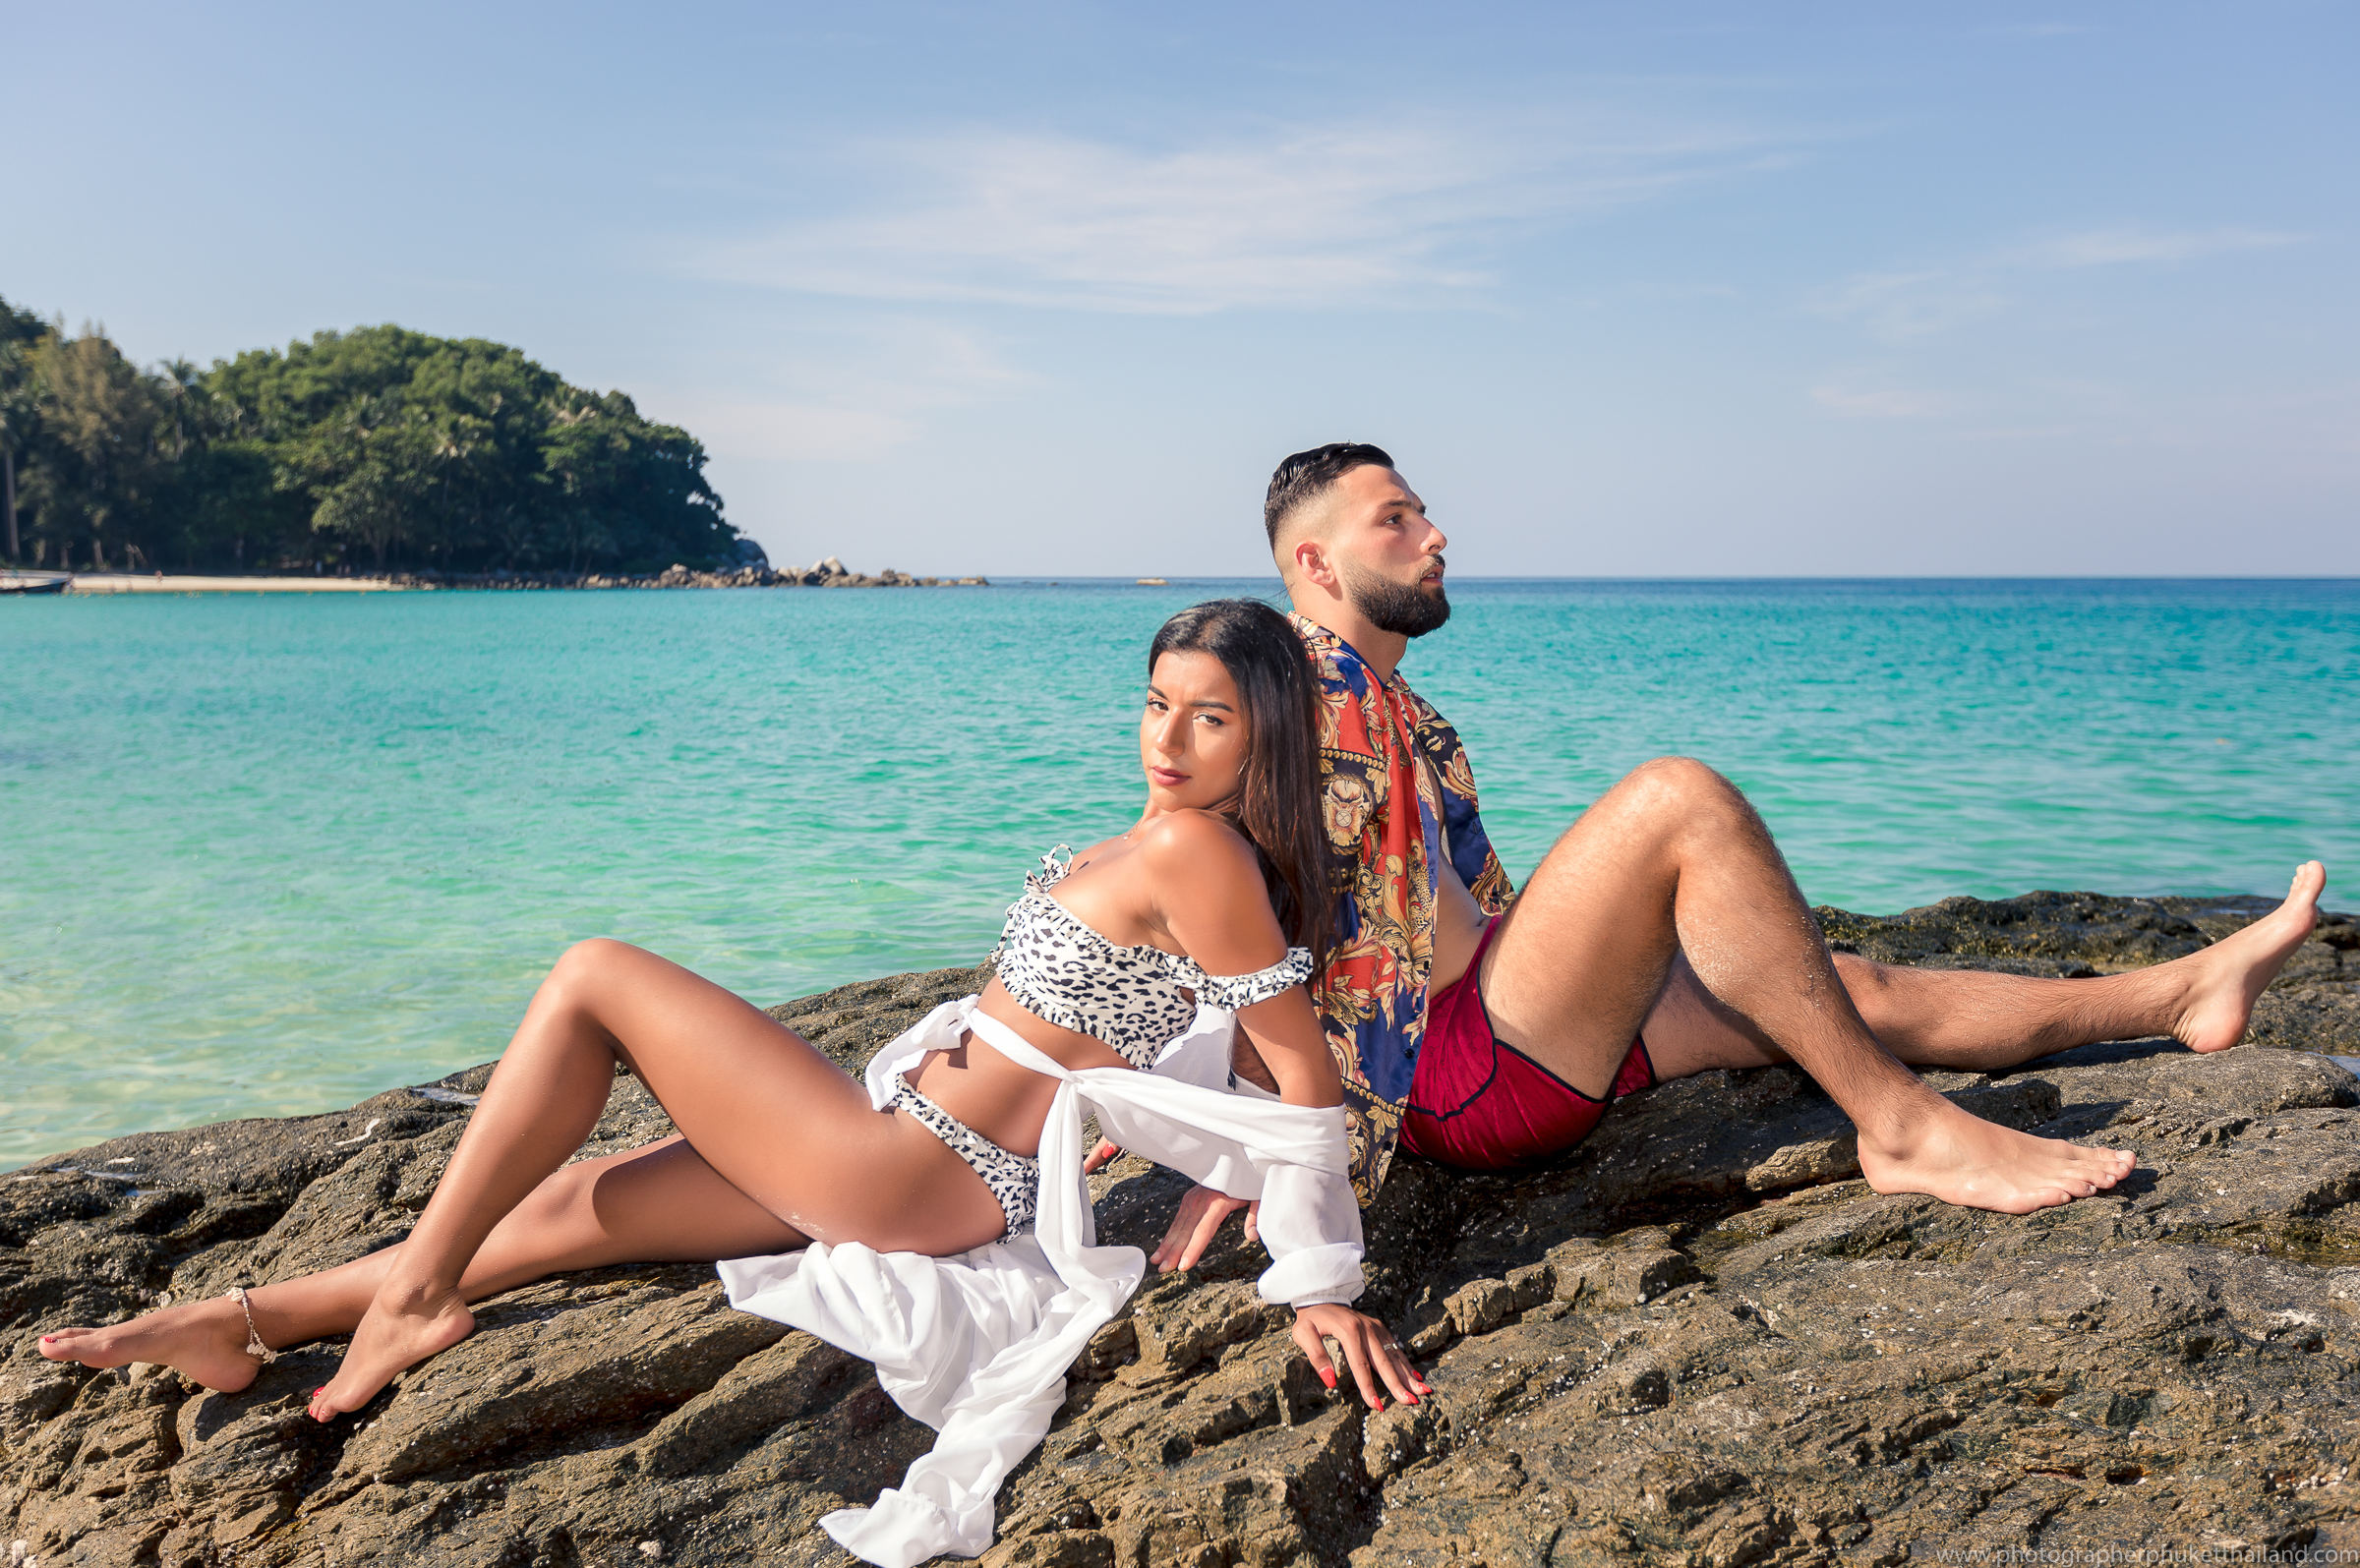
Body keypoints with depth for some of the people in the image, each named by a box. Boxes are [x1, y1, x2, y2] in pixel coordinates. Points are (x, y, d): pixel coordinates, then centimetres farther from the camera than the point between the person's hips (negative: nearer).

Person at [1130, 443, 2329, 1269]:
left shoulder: (1402, 715, 23)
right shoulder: (1309, 679, -10)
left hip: (1508, 1037, 10)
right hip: (1461, 1073, -10)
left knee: (1854, 992, 9)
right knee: (1679, 797, -23)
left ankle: (2183, 993, 18)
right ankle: (1902, 1130, -20)